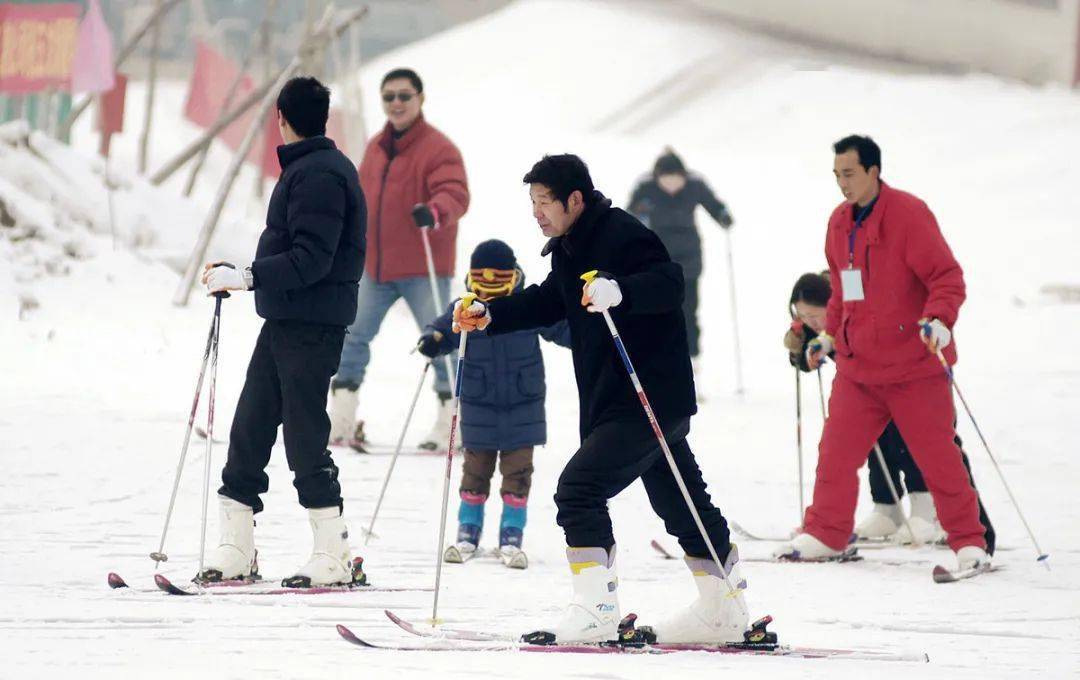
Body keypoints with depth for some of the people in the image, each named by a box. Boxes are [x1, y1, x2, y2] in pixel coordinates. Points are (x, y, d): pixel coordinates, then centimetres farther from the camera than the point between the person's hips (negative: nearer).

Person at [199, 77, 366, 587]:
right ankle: (236, 549, 13)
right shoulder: (311, 167, 17)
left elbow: (311, 259, -23)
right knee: (249, 429, 10)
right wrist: (240, 277, 25)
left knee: (305, 438, -7)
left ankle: (336, 555, -2)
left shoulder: (318, 174, -15)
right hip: (286, 320, 10)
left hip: (310, 327, -10)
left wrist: (246, 276, -24)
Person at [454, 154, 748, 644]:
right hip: (610, 400, 10)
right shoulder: (569, 249, 13)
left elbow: (669, 283, -28)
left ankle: (596, 610, -18)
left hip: (650, 397, -10)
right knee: (680, 503, 17)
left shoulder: (622, 235, -16)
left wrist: (619, 291, -45)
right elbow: (546, 303, 24)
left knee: (579, 487, -16)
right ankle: (724, 611, 26)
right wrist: (490, 315, 11)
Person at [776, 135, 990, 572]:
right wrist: (829, 333, 20)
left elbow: (947, 277, -15)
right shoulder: (841, 222, 11)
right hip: (856, 365, 6)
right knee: (835, 452, 2)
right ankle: (826, 534, 15)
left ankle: (969, 543, 5)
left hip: (913, 366, -6)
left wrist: (938, 320, -29)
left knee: (937, 455, -3)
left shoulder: (908, 215, -12)